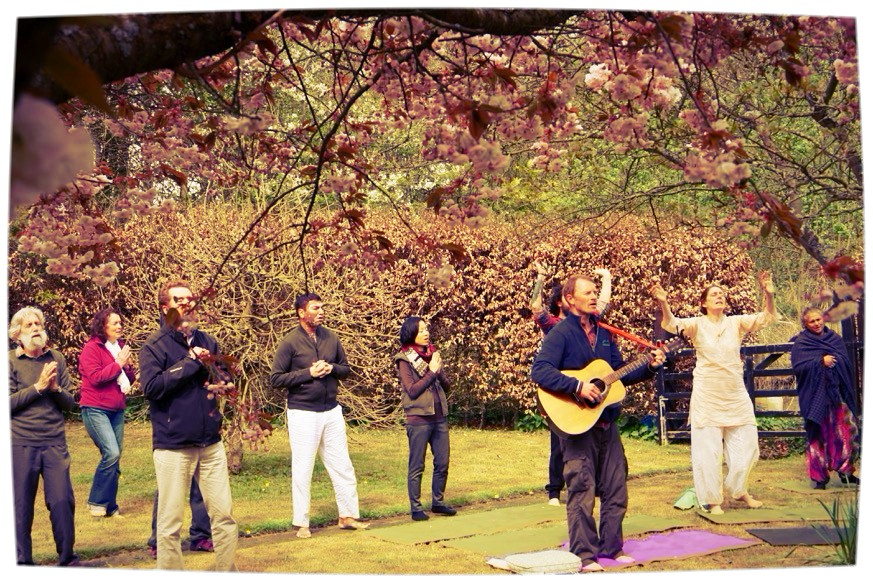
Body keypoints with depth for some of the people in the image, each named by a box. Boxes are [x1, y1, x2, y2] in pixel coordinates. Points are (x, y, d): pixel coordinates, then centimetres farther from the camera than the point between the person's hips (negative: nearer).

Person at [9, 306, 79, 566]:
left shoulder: (56, 359, 9)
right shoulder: (10, 361, 1)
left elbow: (70, 403, 8)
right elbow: (8, 402, -8)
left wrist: (55, 388, -11)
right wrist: (38, 387, -14)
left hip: (55, 444, 2)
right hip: (21, 444, -2)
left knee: (63, 501, -2)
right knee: (21, 505, 5)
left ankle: (67, 557, 14)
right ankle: (23, 560, 20)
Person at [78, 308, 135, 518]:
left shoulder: (120, 347, 12)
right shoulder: (91, 348, -8)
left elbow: (130, 378, 18)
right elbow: (95, 377, -17)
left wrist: (127, 368, -3)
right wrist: (117, 364, -16)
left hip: (117, 409, 7)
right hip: (95, 408, -7)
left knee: (115, 456, 6)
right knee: (111, 453, -17)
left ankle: (110, 505, 16)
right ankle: (96, 501, -2)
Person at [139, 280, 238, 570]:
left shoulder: (206, 341, 13)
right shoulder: (154, 345, -3)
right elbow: (152, 387, -17)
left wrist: (210, 368, -3)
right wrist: (192, 363, -13)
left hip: (211, 443, 5)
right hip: (172, 446, -5)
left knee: (224, 514, 8)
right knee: (170, 521, 1)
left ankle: (227, 570, 19)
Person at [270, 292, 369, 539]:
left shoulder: (331, 338, 6)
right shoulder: (290, 342, -9)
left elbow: (346, 368, 14)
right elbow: (276, 378, -9)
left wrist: (331, 368, -8)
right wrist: (308, 373, -17)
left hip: (331, 410, 5)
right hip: (302, 413, -5)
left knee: (342, 466, 8)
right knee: (302, 470, 2)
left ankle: (348, 515, 19)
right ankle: (301, 523, 12)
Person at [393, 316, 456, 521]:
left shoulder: (432, 353, 12)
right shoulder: (404, 359, -5)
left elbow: (446, 385, 12)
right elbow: (412, 390, -13)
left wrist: (439, 371, -8)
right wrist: (432, 372, -12)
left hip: (439, 417, 6)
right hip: (418, 418, -6)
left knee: (442, 463, 9)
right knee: (416, 466, 1)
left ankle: (438, 502, 22)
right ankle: (416, 507, 9)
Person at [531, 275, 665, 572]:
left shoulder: (604, 334, 14)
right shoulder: (560, 333, -9)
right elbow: (539, 371, -21)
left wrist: (649, 366, 6)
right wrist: (578, 386, -27)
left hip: (607, 423, 7)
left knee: (616, 488, 11)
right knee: (582, 490, -4)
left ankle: (611, 547, 23)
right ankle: (585, 555, 3)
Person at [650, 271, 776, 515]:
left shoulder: (736, 323, 4)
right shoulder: (697, 324, -3)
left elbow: (767, 317, -3)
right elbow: (671, 324, -20)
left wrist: (768, 294, -21)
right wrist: (663, 303, -39)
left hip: (736, 394, 3)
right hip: (707, 395, -3)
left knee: (746, 445, 9)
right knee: (708, 449, 0)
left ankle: (738, 489, 32)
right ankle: (712, 500, 12)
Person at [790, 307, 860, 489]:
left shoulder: (835, 338, 12)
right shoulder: (800, 343, -1)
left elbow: (846, 362, 16)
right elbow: (797, 367, -11)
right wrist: (820, 362, -19)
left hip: (838, 394, 4)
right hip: (815, 396, -4)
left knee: (848, 430, -1)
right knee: (819, 435, -1)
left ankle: (845, 471, 13)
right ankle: (819, 476, 7)